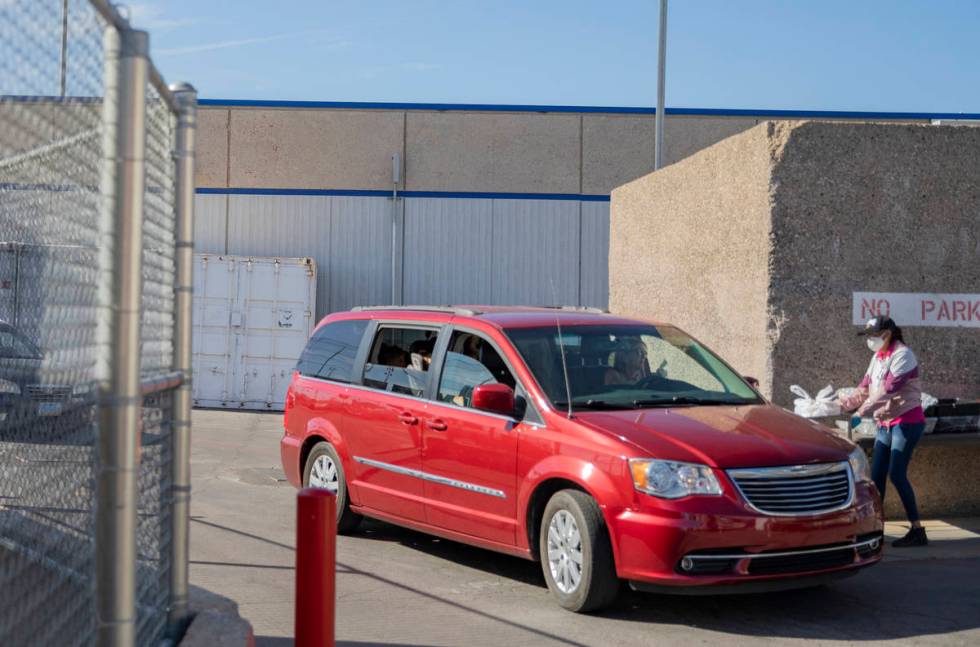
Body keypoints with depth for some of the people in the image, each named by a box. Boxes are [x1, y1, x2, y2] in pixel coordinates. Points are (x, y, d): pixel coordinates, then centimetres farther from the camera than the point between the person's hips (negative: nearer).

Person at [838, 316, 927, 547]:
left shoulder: (902, 355, -14)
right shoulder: (878, 357, 13)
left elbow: (890, 388, -24)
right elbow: (865, 387, 17)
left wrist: (866, 409, -29)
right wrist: (844, 404, 6)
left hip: (906, 421, -8)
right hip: (886, 423, 8)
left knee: (897, 474, -12)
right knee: (877, 476, 5)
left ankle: (917, 531, -7)